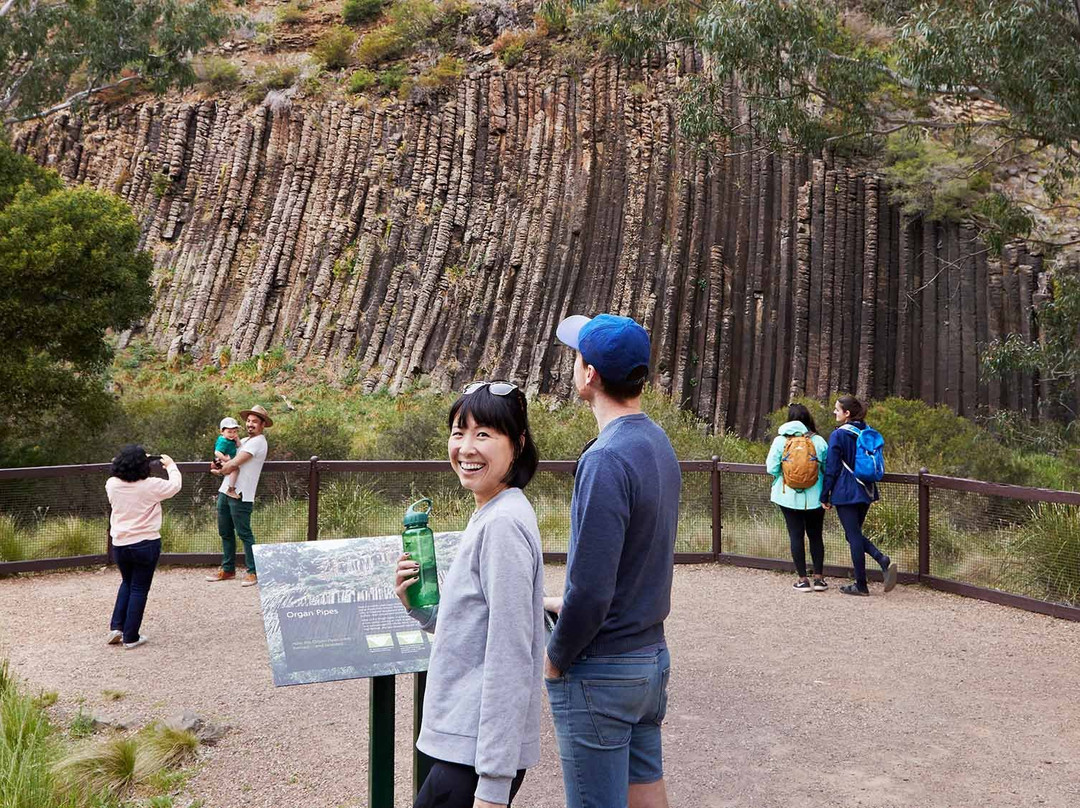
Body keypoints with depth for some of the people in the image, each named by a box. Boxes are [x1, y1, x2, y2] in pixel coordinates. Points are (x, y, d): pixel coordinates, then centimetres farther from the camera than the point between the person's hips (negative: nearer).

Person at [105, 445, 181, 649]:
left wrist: (128, 463, 23)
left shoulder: (112, 485, -6)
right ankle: (130, 637, 12)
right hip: (146, 544, -4)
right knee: (139, 589, 7)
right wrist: (171, 466, 16)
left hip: (120, 544, 4)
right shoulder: (150, 485, -16)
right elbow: (174, 486, 1)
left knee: (127, 583, 26)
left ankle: (116, 627, 18)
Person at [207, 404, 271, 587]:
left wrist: (220, 471, 2)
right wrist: (223, 465, -1)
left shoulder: (257, 442, -11)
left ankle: (253, 572, 2)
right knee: (225, 533, 15)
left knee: (244, 534, -5)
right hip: (225, 491, 9)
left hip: (240, 496, -9)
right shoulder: (244, 441, 20)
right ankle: (228, 569, 25)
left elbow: (234, 464, -16)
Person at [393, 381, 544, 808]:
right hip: (464, 741, 9)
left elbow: (508, 659, -22)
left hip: (478, 753, -9)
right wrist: (419, 605, 0)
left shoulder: (502, 524, -20)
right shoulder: (489, 516, 10)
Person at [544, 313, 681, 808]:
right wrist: (569, 604, 15)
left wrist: (555, 659, -9)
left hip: (601, 672, -8)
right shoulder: (660, 444, 4)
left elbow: (591, 590, -24)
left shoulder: (607, 460, -24)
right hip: (652, 653, 9)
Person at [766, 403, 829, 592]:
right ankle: (819, 578, 15)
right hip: (814, 497, 1)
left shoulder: (780, 440, -7)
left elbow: (771, 468, -8)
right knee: (815, 535, 14)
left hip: (789, 497, -1)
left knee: (796, 536, 6)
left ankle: (803, 579, 8)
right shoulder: (818, 441, -5)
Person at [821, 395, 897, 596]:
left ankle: (861, 585, 6)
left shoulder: (838, 435, -12)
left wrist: (825, 496, -5)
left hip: (845, 494, -7)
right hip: (865, 492, 7)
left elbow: (831, 468, -11)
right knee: (856, 534, 17)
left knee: (853, 536, 0)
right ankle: (884, 561, -4)